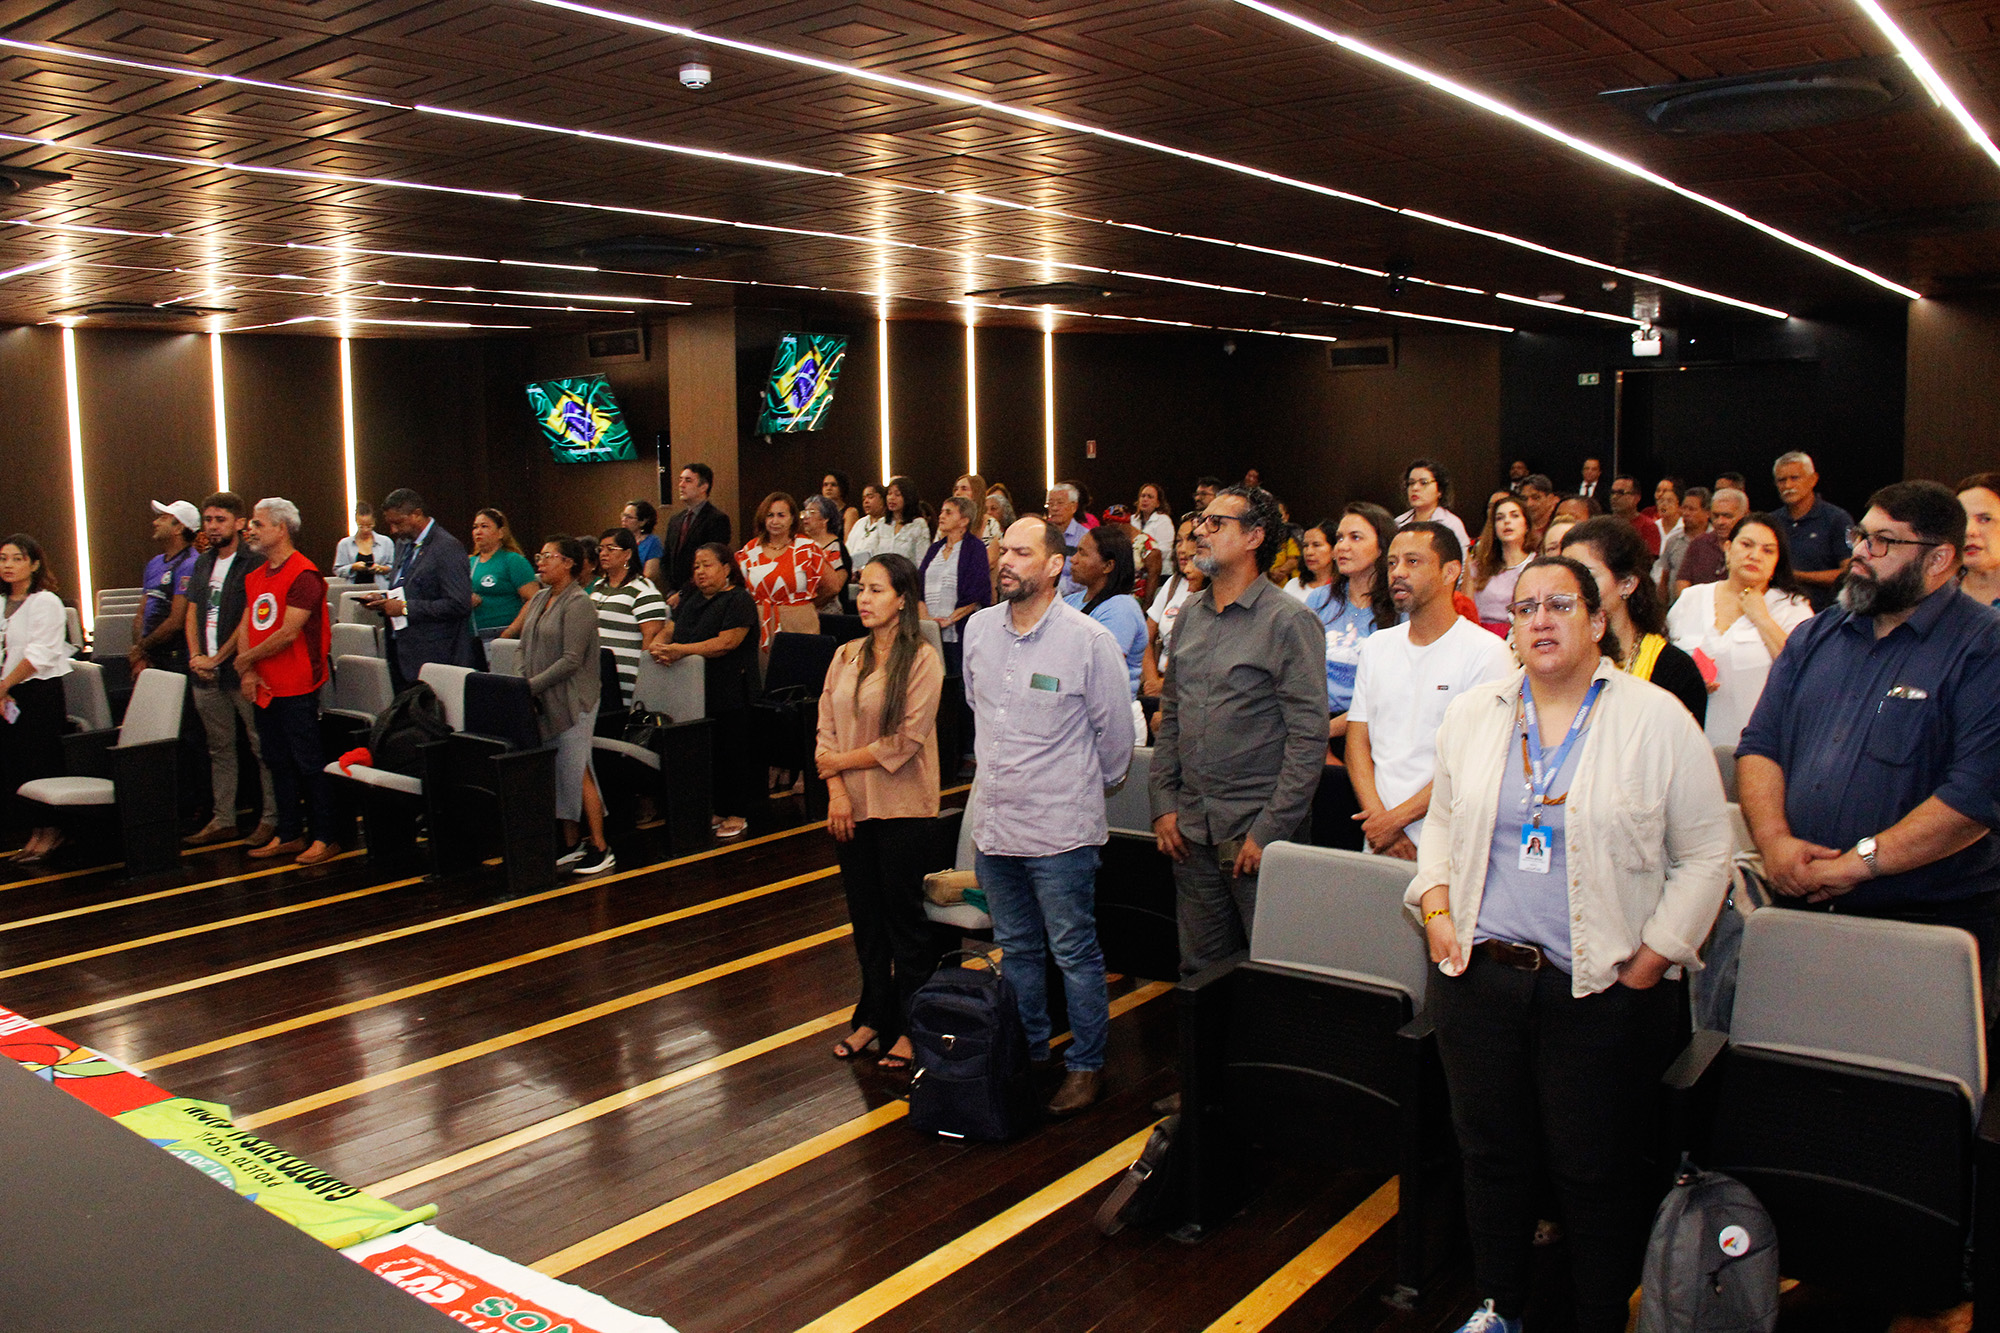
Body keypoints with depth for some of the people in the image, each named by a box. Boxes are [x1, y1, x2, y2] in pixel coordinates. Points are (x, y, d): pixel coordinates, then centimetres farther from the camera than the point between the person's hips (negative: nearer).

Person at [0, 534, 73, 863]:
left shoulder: (45, 602, -7)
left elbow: (39, 654, -14)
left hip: (40, 691, -7)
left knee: (39, 764, -4)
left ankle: (49, 831, 7)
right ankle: (35, 831, 15)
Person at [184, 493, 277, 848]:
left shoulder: (252, 564, -7)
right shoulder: (203, 564, 16)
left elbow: (248, 621, -12)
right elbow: (192, 615, 16)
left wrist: (216, 659, -11)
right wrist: (196, 656, 1)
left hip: (239, 670, -7)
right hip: (206, 673, 7)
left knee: (261, 746, -3)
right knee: (219, 748, 12)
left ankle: (272, 818, 2)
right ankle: (222, 820, 18)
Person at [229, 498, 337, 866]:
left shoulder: (303, 574, -14)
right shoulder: (255, 576, 14)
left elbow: (288, 633, -19)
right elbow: (245, 625, 11)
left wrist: (246, 659, -8)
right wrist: (247, 672, -3)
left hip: (297, 688, -9)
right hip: (264, 688, 9)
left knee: (307, 763, -3)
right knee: (278, 762, 14)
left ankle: (324, 837, 5)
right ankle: (288, 835, 23)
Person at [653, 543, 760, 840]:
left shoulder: (739, 599, -7)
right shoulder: (691, 599, 17)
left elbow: (726, 642, -17)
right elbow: (674, 632, 16)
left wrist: (683, 650, -24)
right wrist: (662, 648, -9)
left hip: (730, 693, -7)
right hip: (695, 691, 7)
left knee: (732, 752, -1)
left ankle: (737, 815, 8)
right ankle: (715, 810, 16)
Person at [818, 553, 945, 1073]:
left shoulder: (922, 659, -10)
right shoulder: (845, 656, 7)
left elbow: (905, 741, -15)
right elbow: (826, 728, 5)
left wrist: (841, 761, -7)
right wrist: (836, 791, -8)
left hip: (903, 808, -5)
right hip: (851, 807, 5)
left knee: (904, 916, 4)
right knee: (865, 917, 14)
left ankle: (909, 1027, 17)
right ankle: (873, 1016, 29)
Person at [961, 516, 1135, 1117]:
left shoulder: (1089, 640, -13)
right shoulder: (979, 628, 3)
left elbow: (1115, 729, -2)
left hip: (1060, 828, -5)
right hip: (993, 820, 6)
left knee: (1074, 954, 5)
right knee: (1016, 950, 18)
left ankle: (1086, 1066, 21)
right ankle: (1028, 1054, 33)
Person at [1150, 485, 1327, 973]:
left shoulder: (1290, 621, -8)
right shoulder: (1189, 618, 12)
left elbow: (1308, 736, -12)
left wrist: (1269, 831, -15)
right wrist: (1164, 804, 8)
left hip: (1256, 827, -6)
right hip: (1192, 829, 6)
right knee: (1199, 970, 12)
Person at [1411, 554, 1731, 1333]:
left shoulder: (1657, 720, -5)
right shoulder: (1473, 714, 6)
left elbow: (1705, 854, -2)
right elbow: (1443, 821, 16)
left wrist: (1653, 957, -7)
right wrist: (1436, 910, 3)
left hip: (1600, 990, -3)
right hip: (1479, 976, 4)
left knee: (1596, 1174, 6)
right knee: (1493, 1153, 16)